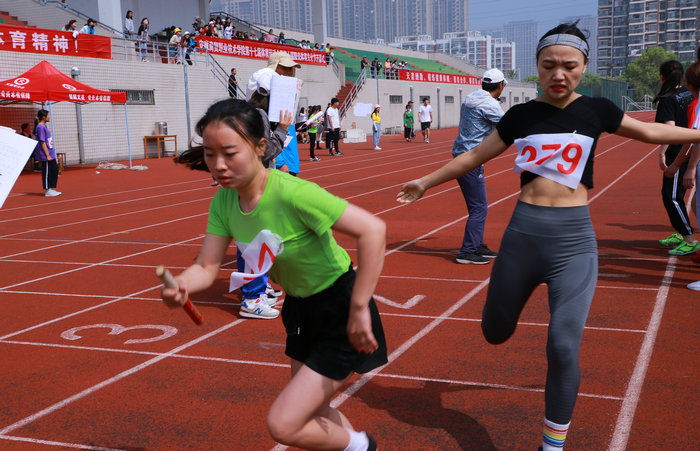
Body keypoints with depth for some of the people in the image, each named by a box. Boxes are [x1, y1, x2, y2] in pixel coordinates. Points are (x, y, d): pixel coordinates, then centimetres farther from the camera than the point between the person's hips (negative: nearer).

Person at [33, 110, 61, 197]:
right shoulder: (40, 127, -15)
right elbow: (42, 142, -18)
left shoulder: (44, 126, 14)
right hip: (45, 155, -10)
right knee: (47, 172, -3)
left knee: (54, 169, 12)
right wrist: (47, 155, -20)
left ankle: (52, 189, 19)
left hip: (50, 154, 10)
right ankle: (48, 191, 3)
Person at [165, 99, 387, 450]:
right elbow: (207, 266, -8)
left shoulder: (293, 194, -32)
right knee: (311, 416, 23)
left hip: (340, 313, -8)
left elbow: (372, 229, -35)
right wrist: (180, 285, -32)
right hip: (301, 308, 8)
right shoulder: (224, 201, -9)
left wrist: (358, 309, -31)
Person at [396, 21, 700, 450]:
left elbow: (650, 131, 19)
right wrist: (426, 182, 20)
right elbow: (475, 156, 15)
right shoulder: (520, 115, 4)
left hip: (574, 241, -1)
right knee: (495, 332, 13)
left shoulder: (595, 110, 3)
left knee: (563, 348, -7)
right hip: (523, 234, 2)